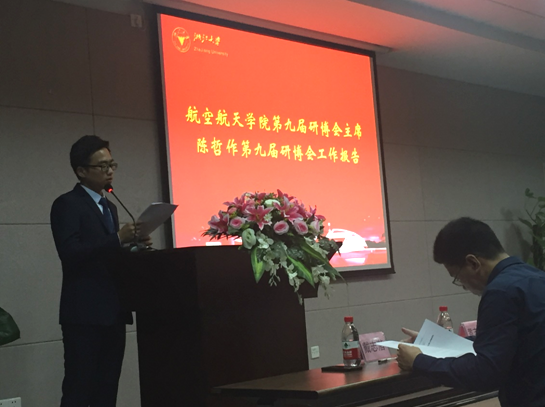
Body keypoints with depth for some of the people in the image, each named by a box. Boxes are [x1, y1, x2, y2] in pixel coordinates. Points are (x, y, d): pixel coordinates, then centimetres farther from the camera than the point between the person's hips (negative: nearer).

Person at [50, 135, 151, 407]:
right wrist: (118, 239, -22)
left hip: (112, 312, 8)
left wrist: (133, 246, 3)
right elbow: (69, 253, -18)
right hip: (85, 312, -8)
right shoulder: (67, 204, -6)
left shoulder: (109, 207, 19)